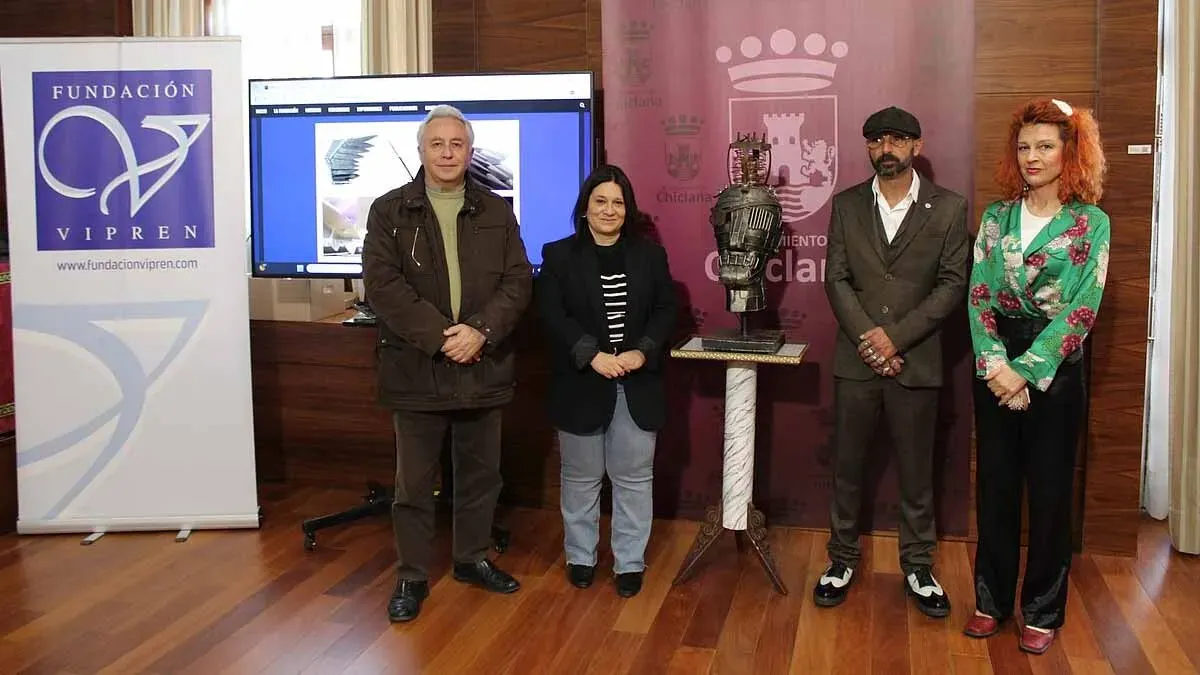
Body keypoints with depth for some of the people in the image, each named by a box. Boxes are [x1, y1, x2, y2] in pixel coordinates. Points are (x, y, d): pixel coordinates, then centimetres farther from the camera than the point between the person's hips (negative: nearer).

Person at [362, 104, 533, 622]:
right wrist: (440, 335, -17)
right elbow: (382, 284, -10)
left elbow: (518, 281, 1)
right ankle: (412, 576, 20)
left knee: (480, 473, 15)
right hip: (416, 370, -2)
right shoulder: (389, 211, 0)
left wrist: (480, 331, -15)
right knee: (413, 481, 6)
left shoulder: (497, 212, 8)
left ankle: (473, 558, 33)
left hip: (483, 368, 3)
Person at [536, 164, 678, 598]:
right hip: (581, 384, -1)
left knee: (633, 476, 5)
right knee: (581, 476, 10)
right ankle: (580, 557, 25)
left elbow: (666, 311, 3)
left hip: (638, 385, 1)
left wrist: (642, 353, -14)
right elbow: (552, 316, -8)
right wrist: (593, 356, -20)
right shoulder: (559, 256, 0)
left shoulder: (650, 255, 7)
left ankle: (630, 563, 17)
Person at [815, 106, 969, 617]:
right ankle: (842, 559, 25)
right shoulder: (846, 204, 6)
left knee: (916, 473, 9)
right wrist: (867, 338, -12)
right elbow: (836, 278, 0)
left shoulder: (949, 208, 1)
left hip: (915, 361, -1)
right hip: (856, 361, 2)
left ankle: (918, 566, 24)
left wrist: (895, 337, -13)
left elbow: (952, 284, -4)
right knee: (847, 466, 9)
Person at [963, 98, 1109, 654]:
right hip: (995, 365, 3)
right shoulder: (997, 215, 5)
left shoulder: (1091, 223, -4)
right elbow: (978, 294, -1)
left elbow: (1081, 310, -11)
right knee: (994, 483, 9)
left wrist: (1026, 371, -16)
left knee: (1049, 489, 6)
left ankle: (1043, 610, 21)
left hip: (1054, 367, -3)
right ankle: (992, 599, 24)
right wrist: (995, 364, -14)